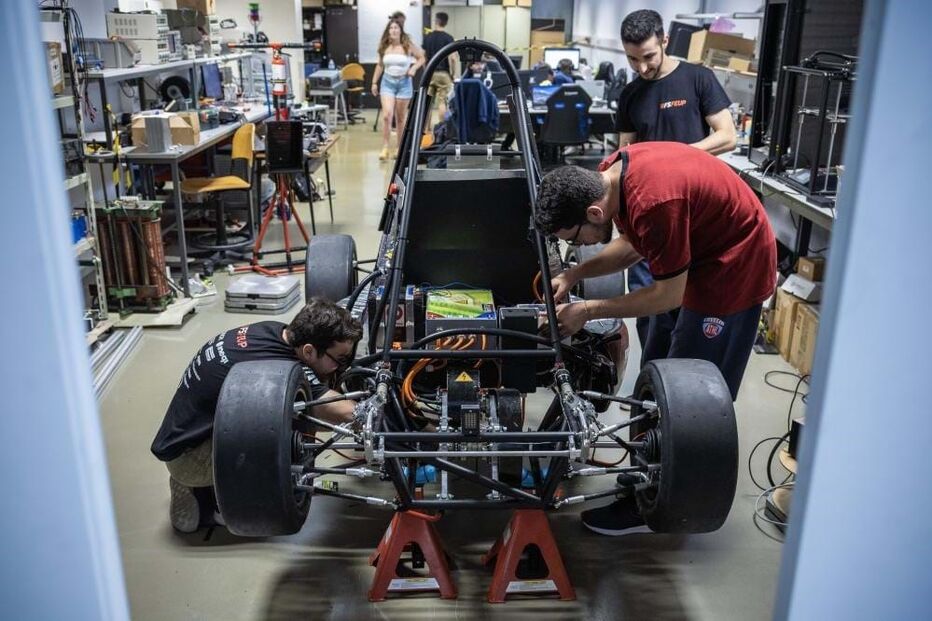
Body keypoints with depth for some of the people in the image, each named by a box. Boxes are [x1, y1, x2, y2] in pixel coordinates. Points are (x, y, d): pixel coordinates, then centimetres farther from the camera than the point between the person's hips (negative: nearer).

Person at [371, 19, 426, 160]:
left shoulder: (408, 46, -4)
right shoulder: (384, 47, 3)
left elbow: (422, 57, 5)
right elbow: (380, 66, 13)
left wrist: (414, 68, -11)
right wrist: (374, 82, 10)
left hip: (404, 82, -1)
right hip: (387, 82, 1)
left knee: (401, 117, 7)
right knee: (387, 115, -13)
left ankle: (401, 148, 20)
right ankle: (385, 148, -8)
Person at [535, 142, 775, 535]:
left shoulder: (653, 204, -35)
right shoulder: (613, 173, -9)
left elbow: (669, 296, -24)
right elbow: (632, 245, 6)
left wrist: (588, 311, -18)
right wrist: (573, 276, -6)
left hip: (734, 270, -9)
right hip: (705, 256, 9)